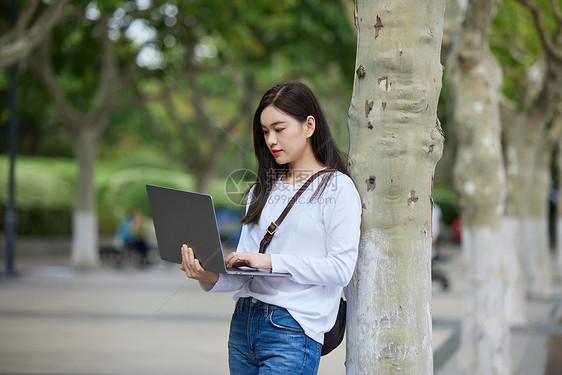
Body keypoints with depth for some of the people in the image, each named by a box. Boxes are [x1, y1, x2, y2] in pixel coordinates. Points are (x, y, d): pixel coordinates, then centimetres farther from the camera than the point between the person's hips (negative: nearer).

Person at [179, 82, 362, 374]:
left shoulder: (338, 188, -2)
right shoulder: (264, 189, 15)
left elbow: (341, 268, -12)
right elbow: (245, 270, 10)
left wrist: (271, 260, -16)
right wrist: (210, 277, -11)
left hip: (293, 330, -6)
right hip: (243, 322, 6)